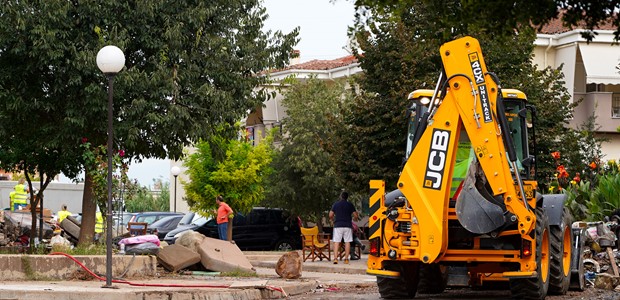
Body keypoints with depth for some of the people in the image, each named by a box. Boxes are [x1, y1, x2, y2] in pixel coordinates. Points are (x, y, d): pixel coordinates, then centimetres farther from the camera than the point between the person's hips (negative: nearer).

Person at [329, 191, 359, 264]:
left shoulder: (335, 204, 4)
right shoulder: (350, 205, 4)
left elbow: (330, 215, 0)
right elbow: (355, 216, 1)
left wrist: (333, 221, 19)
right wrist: (353, 219, 23)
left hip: (338, 225, 0)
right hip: (348, 225, 0)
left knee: (336, 242, -1)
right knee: (347, 242, 5)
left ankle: (335, 258, -12)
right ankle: (346, 258, 2)